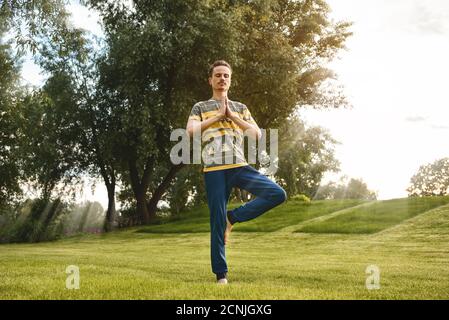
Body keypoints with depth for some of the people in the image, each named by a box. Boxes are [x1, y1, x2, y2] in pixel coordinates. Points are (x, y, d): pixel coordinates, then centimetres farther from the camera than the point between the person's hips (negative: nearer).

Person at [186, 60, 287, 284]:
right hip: (214, 170, -2)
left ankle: (233, 217, -1)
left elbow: (257, 134, 8)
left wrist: (232, 116, 1)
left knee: (277, 194, -16)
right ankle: (221, 275, 6)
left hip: (239, 166, 2)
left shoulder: (240, 108, 21)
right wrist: (218, 116, -1)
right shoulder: (200, 107, 15)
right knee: (217, 221, -4)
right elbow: (191, 131, -4)